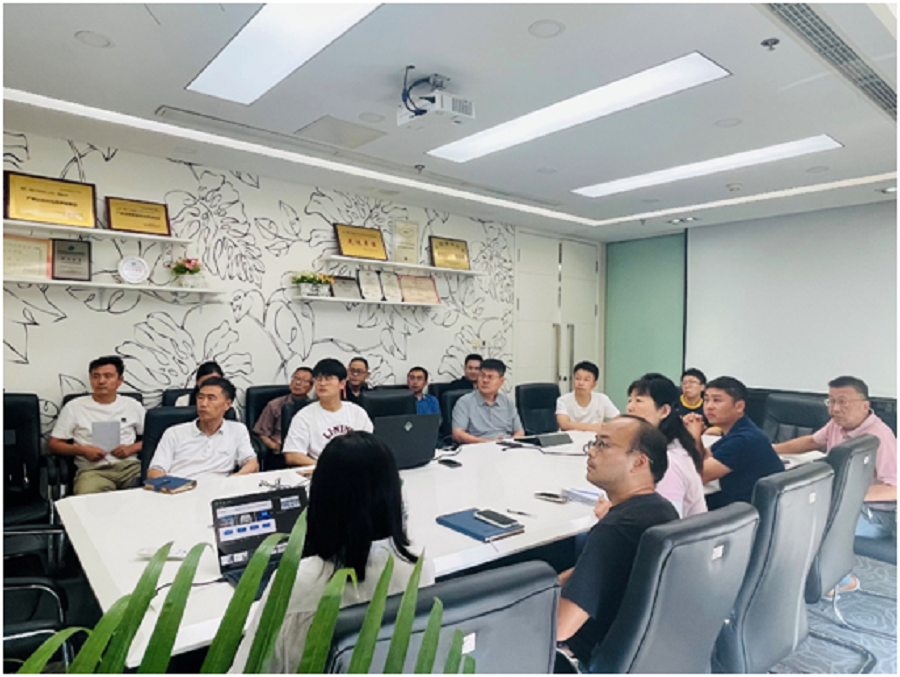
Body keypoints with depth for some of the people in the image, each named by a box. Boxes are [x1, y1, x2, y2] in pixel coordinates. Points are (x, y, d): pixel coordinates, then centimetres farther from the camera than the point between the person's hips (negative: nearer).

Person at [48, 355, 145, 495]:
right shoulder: (74, 407, 14)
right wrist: (82, 450, -4)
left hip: (129, 466, 1)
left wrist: (132, 448, -3)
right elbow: (53, 444, 14)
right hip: (93, 469, -1)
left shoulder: (133, 406, 17)